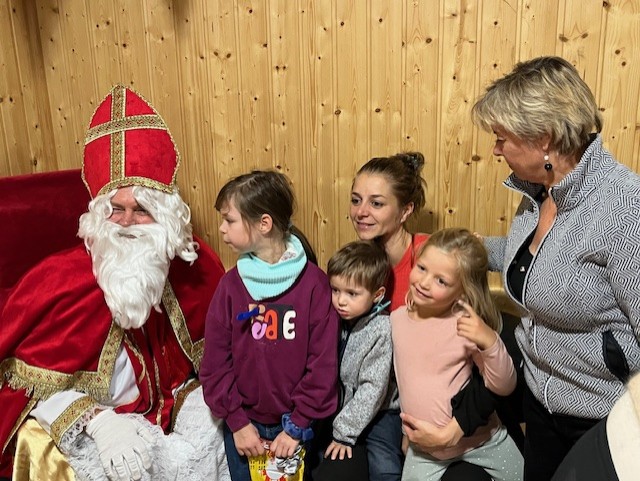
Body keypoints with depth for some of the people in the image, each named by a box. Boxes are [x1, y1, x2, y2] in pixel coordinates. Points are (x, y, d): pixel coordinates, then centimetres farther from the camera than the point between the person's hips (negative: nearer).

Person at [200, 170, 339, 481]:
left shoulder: (314, 283, -14)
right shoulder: (231, 284, -6)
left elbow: (323, 362, -12)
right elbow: (215, 362, -4)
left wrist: (298, 426, -11)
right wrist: (237, 421, -7)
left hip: (296, 425, -2)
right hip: (243, 425, 2)